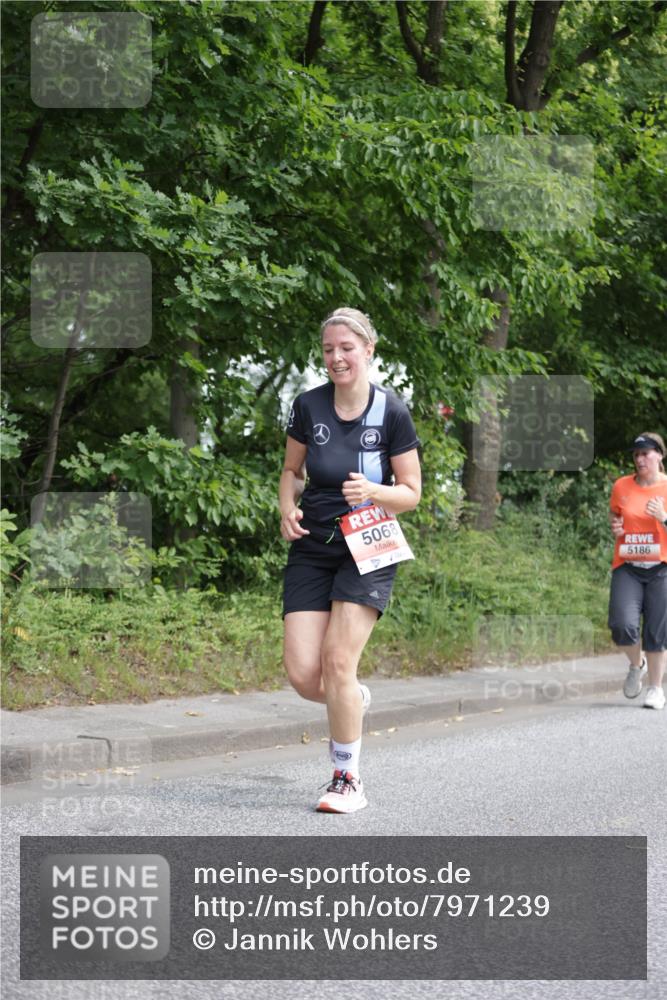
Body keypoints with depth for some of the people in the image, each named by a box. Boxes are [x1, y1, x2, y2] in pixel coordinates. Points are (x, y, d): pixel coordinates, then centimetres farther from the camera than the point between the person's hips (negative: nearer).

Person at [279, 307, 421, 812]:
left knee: (338, 661, -16)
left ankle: (348, 779, 1)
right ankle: (355, 700, 30)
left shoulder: (392, 412, -7)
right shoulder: (308, 406, 0)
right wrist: (288, 508, -5)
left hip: (369, 550, -3)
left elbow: (412, 492, -2)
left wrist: (372, 492, -22)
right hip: (312, 549, 3)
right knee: (302, 675, -7)